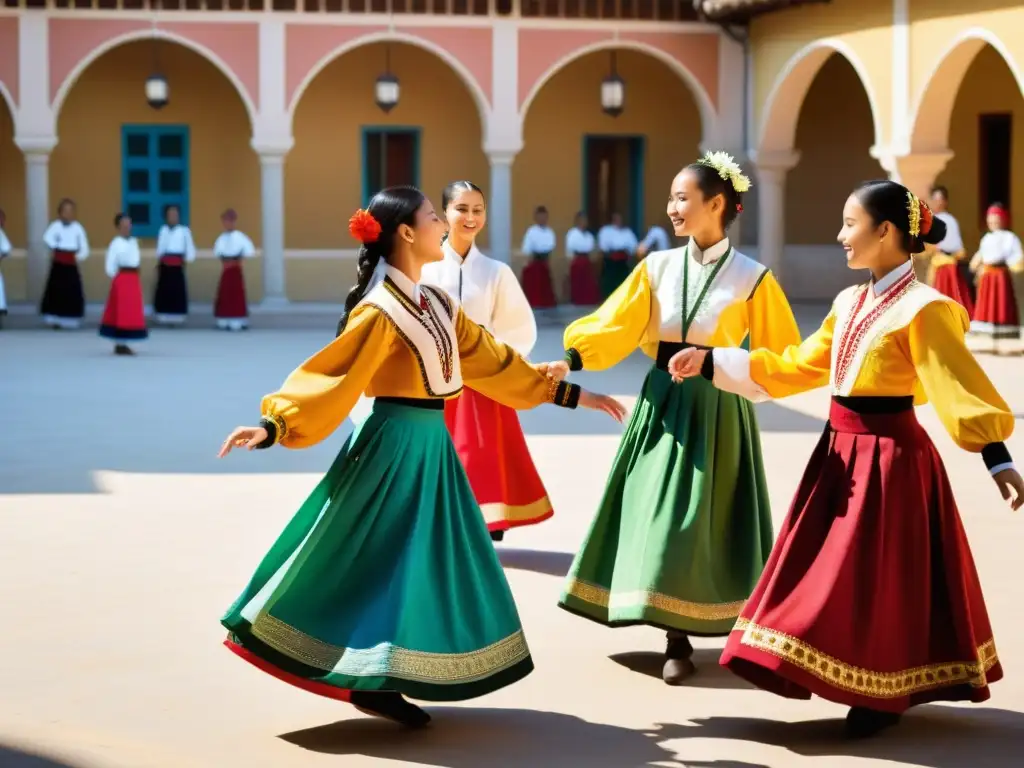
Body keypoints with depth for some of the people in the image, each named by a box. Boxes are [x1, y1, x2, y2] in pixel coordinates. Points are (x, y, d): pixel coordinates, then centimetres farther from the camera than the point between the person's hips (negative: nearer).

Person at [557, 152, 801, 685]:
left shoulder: (752, 278, -3)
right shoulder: (657, 267, 3)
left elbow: (782, 354, 2)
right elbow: (614, 327, -5)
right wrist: (572, 357, -20)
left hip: (716, 412, -3)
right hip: (661, 405, 3)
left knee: (702, 523, 0)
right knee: (661, 517, 3)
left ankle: (684, 638, 13)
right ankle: (677, 639, 12)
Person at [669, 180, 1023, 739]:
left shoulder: (922, 309, -14)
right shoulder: (849, 304, 9)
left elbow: (960, 386, -21)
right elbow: (793, 368, 14)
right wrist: (709, 364, 10)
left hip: (888, 456, -8)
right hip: (841, 451, 8)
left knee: (878, 580, 0)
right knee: (835, 574, 12)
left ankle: (885, 697, 14)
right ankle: (865, 688, 23)